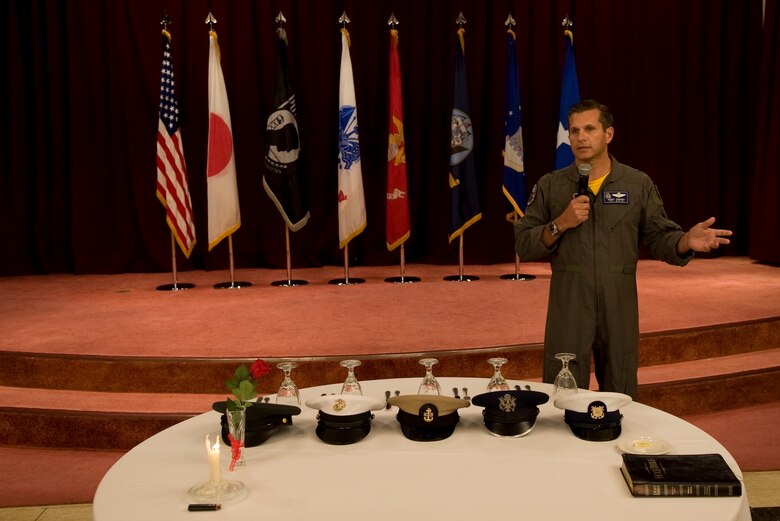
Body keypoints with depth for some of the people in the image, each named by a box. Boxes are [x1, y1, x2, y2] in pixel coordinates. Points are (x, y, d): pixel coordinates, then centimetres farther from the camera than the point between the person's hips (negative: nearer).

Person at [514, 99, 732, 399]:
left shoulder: (638, 184, 6)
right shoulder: (550, 186, 5)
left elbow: (659, 238, 3)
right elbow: (523, 246, 3)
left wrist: (687, 242, -17)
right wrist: (560, 224, -12)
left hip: (620, 310, 1)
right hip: (567, 309, -1)